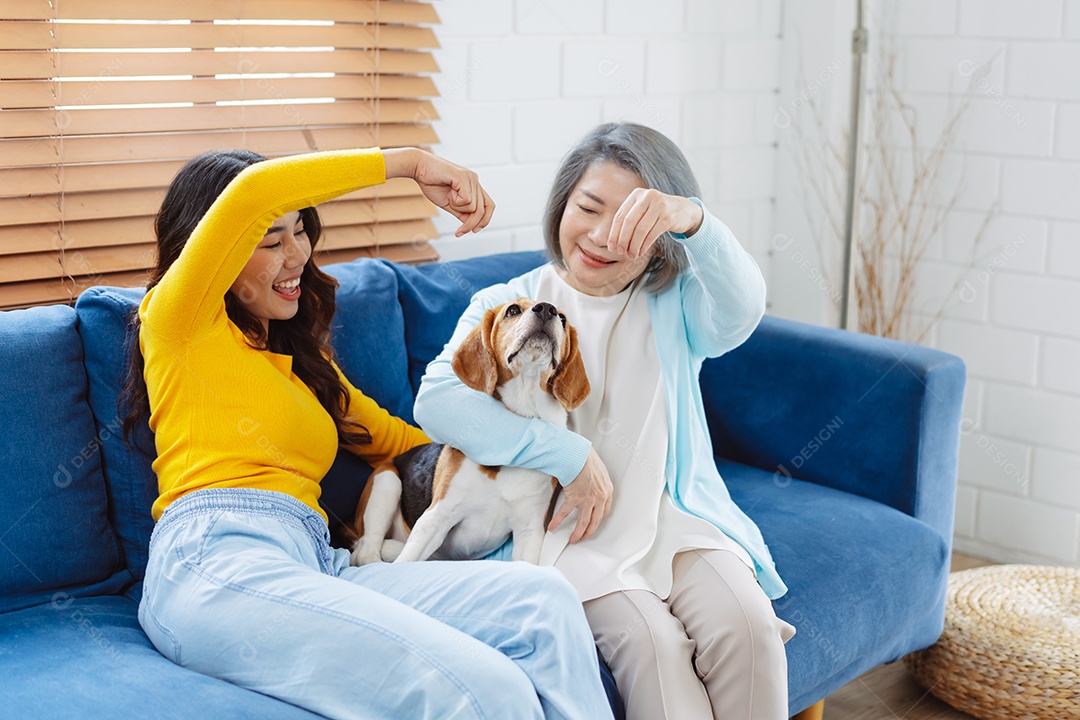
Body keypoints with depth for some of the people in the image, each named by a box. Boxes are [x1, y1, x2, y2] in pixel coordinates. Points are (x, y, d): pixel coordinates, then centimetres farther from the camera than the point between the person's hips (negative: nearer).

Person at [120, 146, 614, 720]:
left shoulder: (303, 360, 34)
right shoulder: (180, 318, 11)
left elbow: (394, 438, 35)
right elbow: (252, 192, -6)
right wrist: (410, 162, -2)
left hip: (314, 566, 7)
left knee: (543, 598, -20)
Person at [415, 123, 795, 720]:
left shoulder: (675, 304, 8)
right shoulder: (508, 306, 5)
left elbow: (741, 308, -18)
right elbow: (438, 402, -14)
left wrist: (692, 221, -38)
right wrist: (570, 456, -17)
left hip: (672, 515, 2)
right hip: (570, 530, -2)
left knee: (748, 627, -24)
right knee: (652, 643, -28)